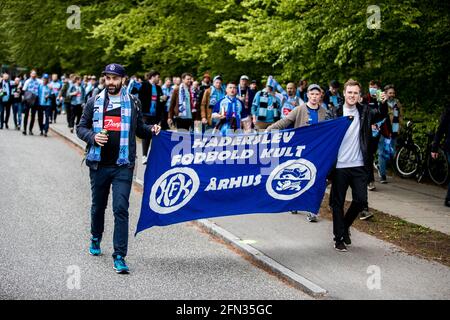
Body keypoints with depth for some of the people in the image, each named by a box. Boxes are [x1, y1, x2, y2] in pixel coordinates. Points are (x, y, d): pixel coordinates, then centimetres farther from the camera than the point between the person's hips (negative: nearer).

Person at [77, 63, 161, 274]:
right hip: (99, 163, 2)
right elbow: (81, 128, 9)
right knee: (98, 206, 17)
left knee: (121, 209, -10)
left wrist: (152, 130, -6)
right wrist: (93, 136, -11)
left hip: (123, 165, -2)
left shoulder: (133, 103, 6)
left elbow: (139, 128, 15)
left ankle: (119, 256, -8)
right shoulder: (94, 102, 6)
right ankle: (96, 238, 44)